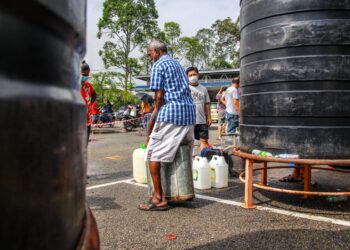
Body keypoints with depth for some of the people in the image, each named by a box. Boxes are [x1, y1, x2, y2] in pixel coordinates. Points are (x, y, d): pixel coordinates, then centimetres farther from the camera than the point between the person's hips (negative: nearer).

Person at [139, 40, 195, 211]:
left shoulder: (158, 65, 1)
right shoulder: (178, 64, 25)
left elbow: (159, 96, -8)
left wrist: (153, 118, 4)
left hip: (171, 113, -9)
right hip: (189, 113, 9)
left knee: (153, 154, -4)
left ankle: (159, 198, -6)